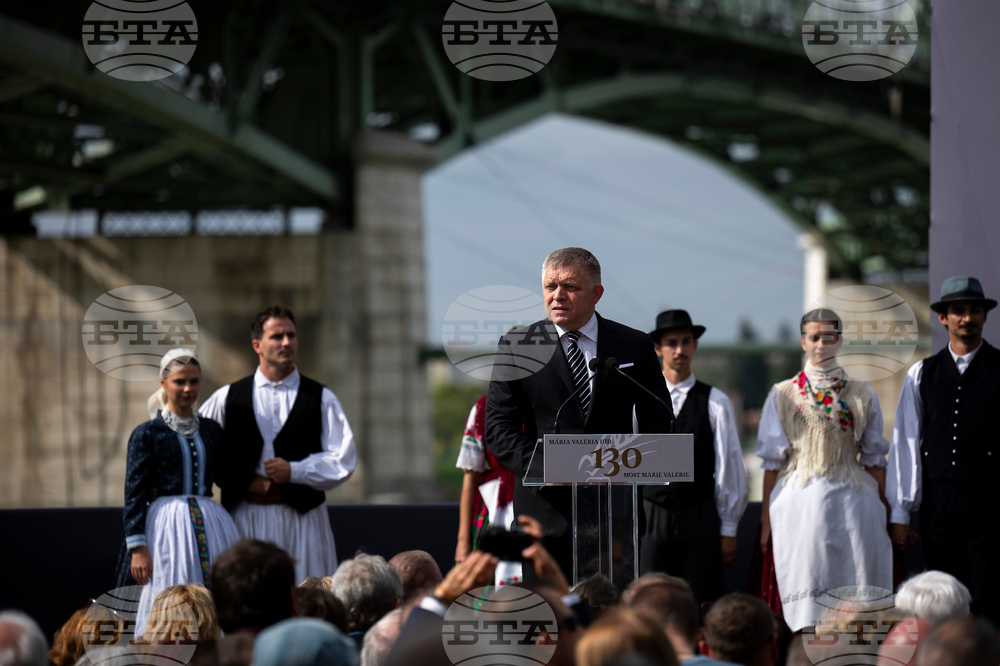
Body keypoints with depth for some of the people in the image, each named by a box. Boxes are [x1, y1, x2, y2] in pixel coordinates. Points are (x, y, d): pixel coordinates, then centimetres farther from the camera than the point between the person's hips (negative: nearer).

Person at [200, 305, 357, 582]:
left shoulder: (321, 398, 8)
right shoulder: (228, 398, 10)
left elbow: (343, 461, 3)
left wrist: (294, 471, -9)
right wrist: (243, 481, -1)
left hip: (302, 516, 0)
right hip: (246, 516, 0)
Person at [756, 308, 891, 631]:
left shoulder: (862, 395, 8)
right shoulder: (783, 395, 7)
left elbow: (874, 458, 9)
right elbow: (772, 461, 5)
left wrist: (883, 515, 4)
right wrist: (766, 520, 2)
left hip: (852, 505, 1)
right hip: (799, 504, -1)